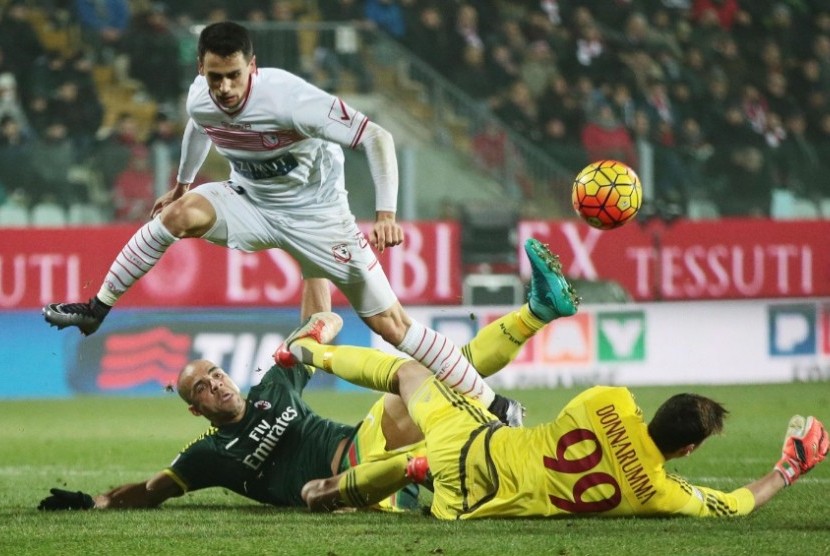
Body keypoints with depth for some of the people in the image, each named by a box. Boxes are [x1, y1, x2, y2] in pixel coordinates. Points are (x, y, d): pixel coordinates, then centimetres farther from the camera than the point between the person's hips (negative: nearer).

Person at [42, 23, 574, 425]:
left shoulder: (291, 100, -32)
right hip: (250, 201, 4)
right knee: (181, 213, -26)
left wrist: (386, 215, -37)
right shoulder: (200, 100, -14)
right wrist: (182, 181, 30)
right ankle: (96, 309, -12)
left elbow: (377, 137, -29)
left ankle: (494, 404, -1)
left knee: (389, 321, -8)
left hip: (315, 214, -4)